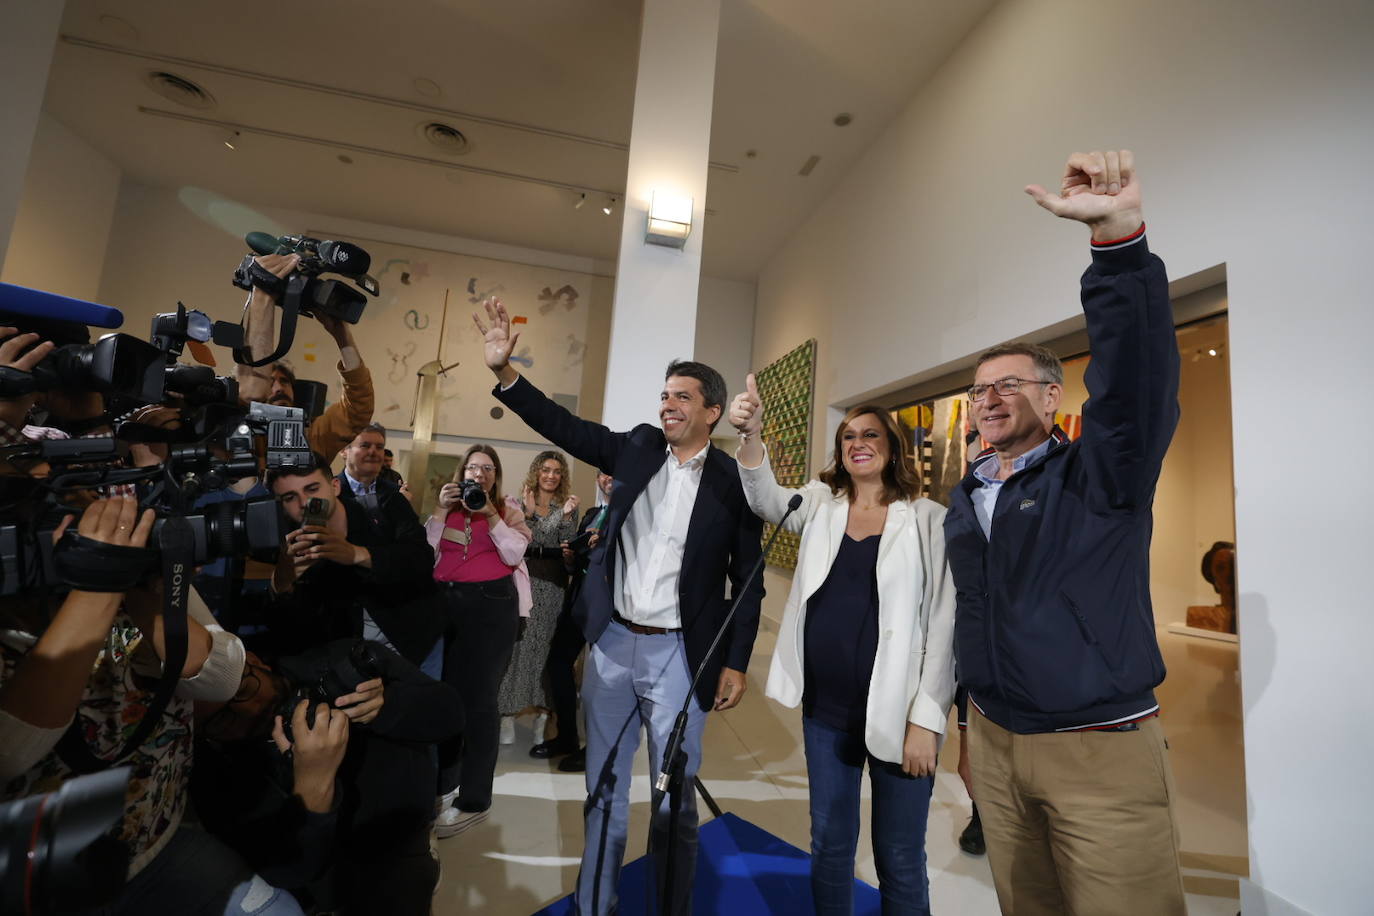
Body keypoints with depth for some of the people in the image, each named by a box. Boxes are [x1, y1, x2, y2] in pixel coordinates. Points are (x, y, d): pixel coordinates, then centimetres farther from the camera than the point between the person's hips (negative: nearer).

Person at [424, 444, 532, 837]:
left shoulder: (508, 508, 4)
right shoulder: (449, 506, 11)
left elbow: (514, 554, -9)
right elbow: (425, 553, 2)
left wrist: (490, 515, -14)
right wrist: (441, 510, -6)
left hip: (491, 605, -4)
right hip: (445, 603, 4)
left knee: (478, 697, -1)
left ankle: (474, 799, 10)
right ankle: (443, 782, 34)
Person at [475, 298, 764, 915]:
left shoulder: (734, 482, -7)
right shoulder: (637, 448, 3)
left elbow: (748, 581, -4)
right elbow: (564, 426, -3)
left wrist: (736, 664, -5)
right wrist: (504, 371, -14)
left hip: (677, 654, -3)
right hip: (612, 643, 4)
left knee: (674, 798, 12)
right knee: (603, 789, 20)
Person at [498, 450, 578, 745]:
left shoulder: (568, 506, 9)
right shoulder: (521, 502, 8)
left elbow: (567, 546, -2)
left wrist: (567, 516, -15)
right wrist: (528, 513, -13)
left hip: (553, 582, 1)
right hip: (523, 575, -1)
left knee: (545, 642, 4)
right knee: (518, 640, -4)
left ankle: (540, 707, 15)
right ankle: (509, 710, 4)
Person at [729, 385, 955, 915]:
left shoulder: (929, 519, -6)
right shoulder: (821, 503, 3)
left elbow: (944, 620, -7)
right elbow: (767, 501, -15)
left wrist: (926, 717, -10)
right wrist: (751, 435, -33)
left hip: (896, 711, -2)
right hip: (825, 708, 3)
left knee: (900, 861, 14)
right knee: (829, 845, 19)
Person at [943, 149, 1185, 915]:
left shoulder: (1100, 474, -8)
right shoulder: (965, 498, 7)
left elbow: (1138, 374, -27)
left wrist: (1118, 234, -36)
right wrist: (971, 705, 14)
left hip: (1102, 751, -5)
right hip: (994, 742, 5)